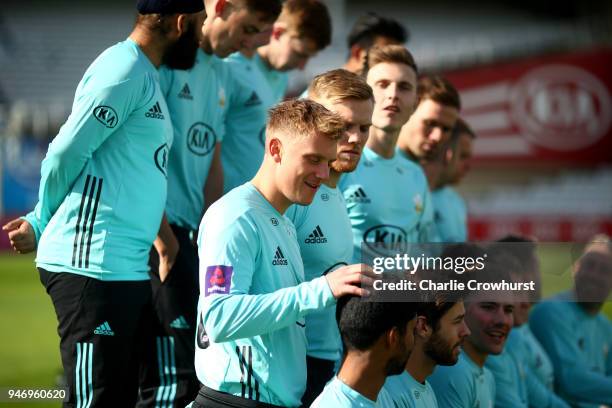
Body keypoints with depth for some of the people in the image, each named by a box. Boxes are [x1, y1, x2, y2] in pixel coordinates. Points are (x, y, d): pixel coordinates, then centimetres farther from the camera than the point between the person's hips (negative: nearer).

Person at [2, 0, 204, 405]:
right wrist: (42, 222, 3)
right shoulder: (125, 69, -11)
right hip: (94, 266, -9)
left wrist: (41, 224, 7)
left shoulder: (146, 76, 20)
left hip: (127, 267, 9)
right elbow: (66, 154, -13)